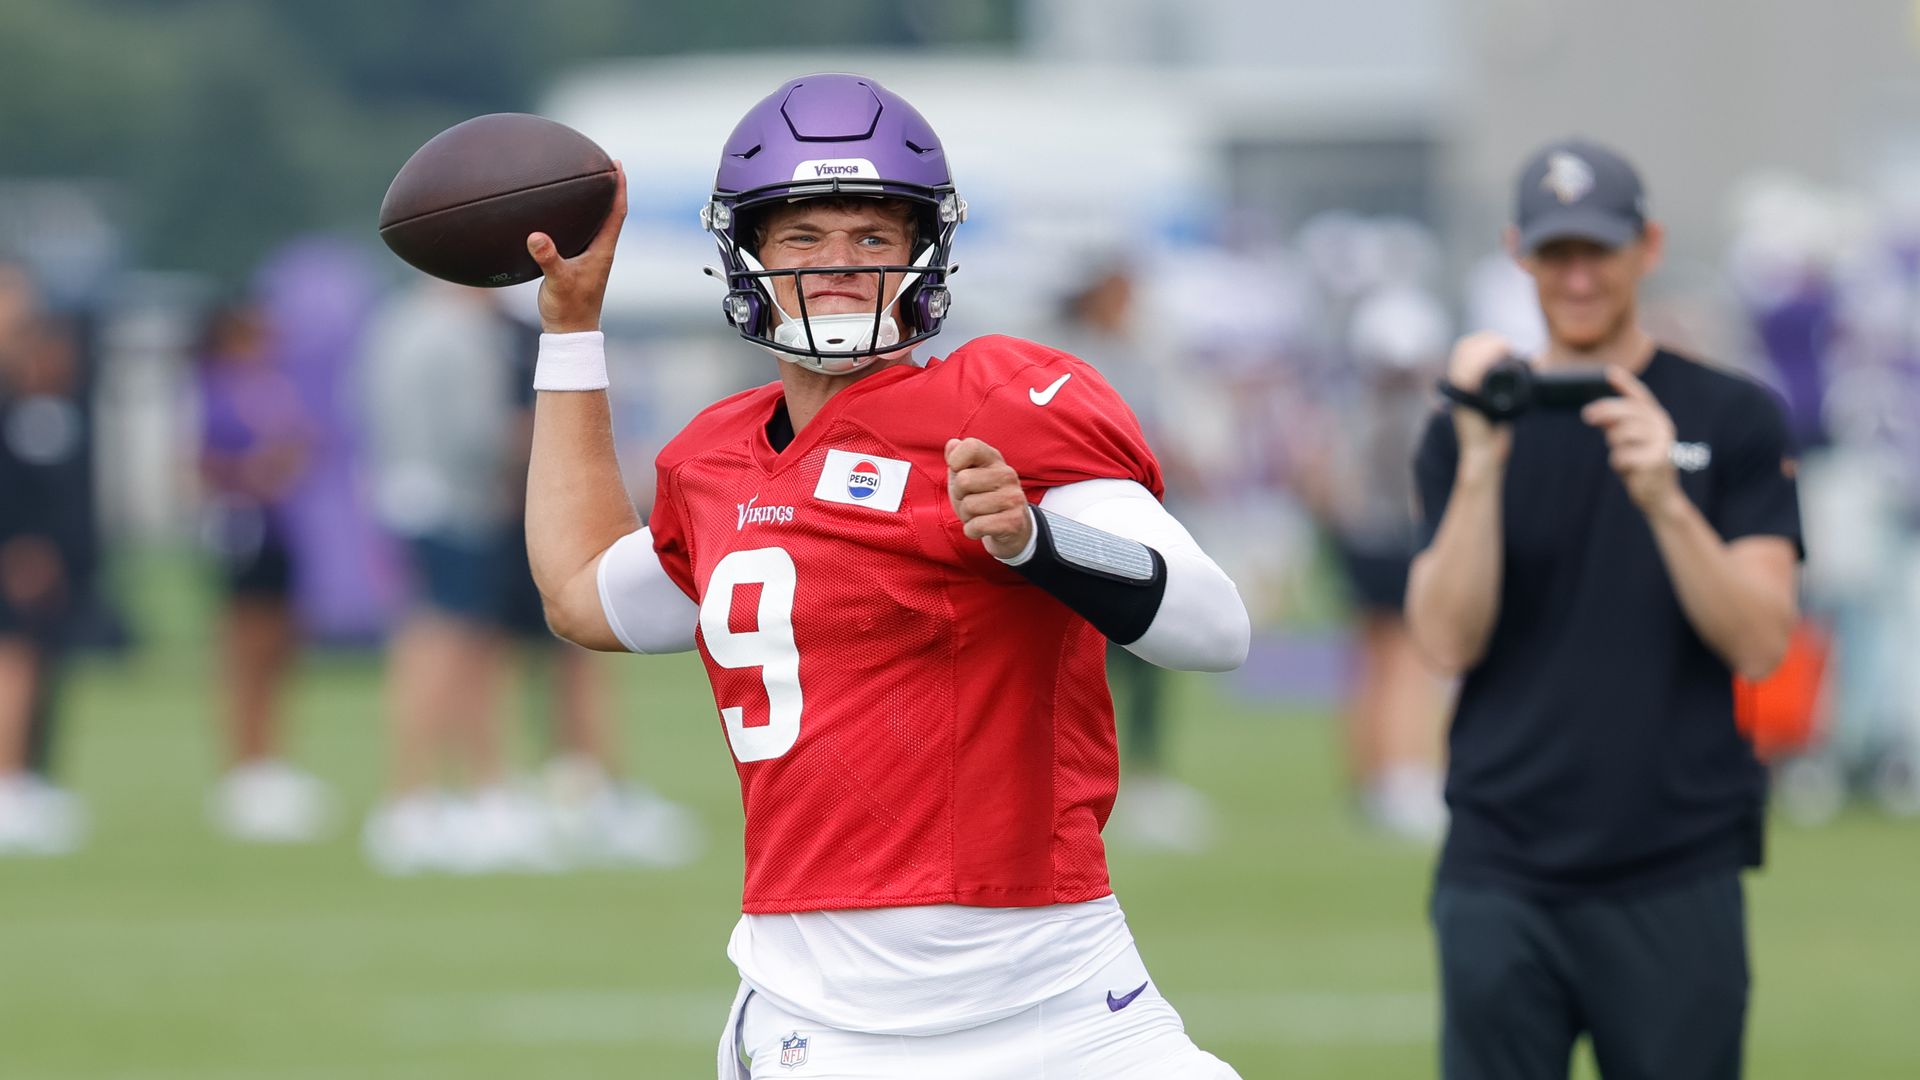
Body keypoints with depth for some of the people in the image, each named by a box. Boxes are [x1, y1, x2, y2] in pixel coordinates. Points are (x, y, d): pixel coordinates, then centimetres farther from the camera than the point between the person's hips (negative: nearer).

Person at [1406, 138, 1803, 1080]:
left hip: (1674, 886, -1)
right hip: (1501, 881, 1)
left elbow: (1759, 644, -5)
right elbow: (1449, 640, -3)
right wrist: (1483, 464, -14)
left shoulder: (1734, 419, 5)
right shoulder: (1465, 427, 9)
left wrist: (1665, 500, -19)